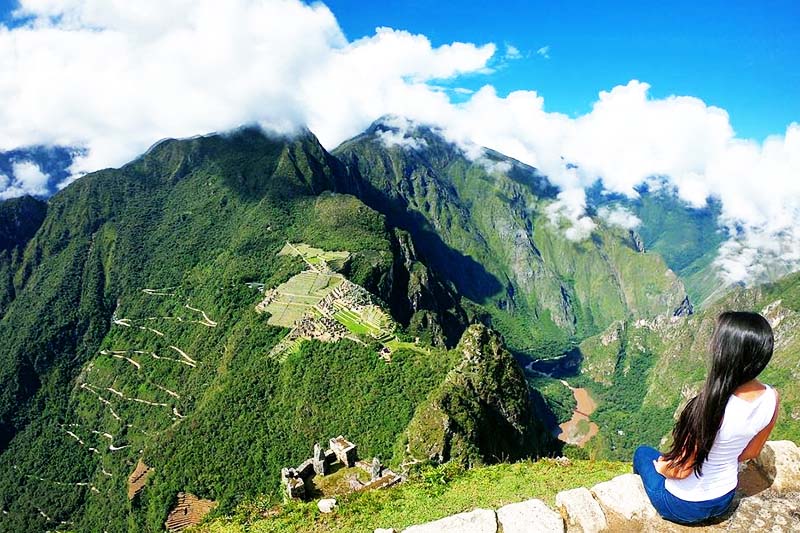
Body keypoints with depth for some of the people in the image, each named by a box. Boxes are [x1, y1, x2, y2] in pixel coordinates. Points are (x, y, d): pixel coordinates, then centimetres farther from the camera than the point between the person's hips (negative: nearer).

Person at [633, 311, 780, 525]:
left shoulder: (710, 405, -38)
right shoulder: (771, 398, -18)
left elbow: (681, 470, -26)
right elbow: (751, 452, 0)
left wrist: (660, 467, -5)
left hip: (684, 506, -5)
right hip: (724, 501, 5)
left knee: (643, 453, 24)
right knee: (672, 457, 33)